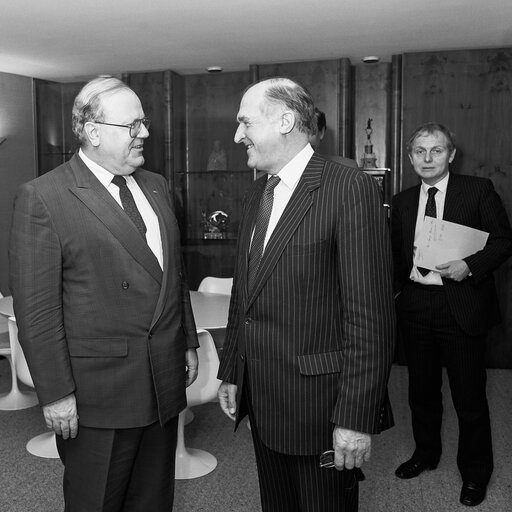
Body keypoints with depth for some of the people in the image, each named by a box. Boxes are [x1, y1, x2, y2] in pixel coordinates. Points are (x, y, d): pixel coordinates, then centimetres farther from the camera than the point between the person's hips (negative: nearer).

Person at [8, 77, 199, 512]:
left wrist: (189, 343, 14)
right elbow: (36, 308, -13)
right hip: (97, 394, -5)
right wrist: (57, 393, -13)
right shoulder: (42, 198, -11)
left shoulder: (156, 187, 10)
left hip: (165, 381, 6)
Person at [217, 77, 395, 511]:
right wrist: (231, 373, 14)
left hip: (319, 405, -7)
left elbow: (370, 314, -18)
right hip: (261, 399, 7)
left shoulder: (350, 188, -15)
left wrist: (357, 416, -18)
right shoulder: (258, 192, 10)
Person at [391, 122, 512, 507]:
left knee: (469, 396, 6)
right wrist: (396, 287, 2)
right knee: (421, 390, 18)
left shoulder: (478, 190, -3)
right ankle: (426, 453, 40)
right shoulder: (402, 201, 10)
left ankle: (475, 471, 28)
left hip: (461, 306, -4)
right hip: (415, 304, 4)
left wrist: (470, 266, -19)